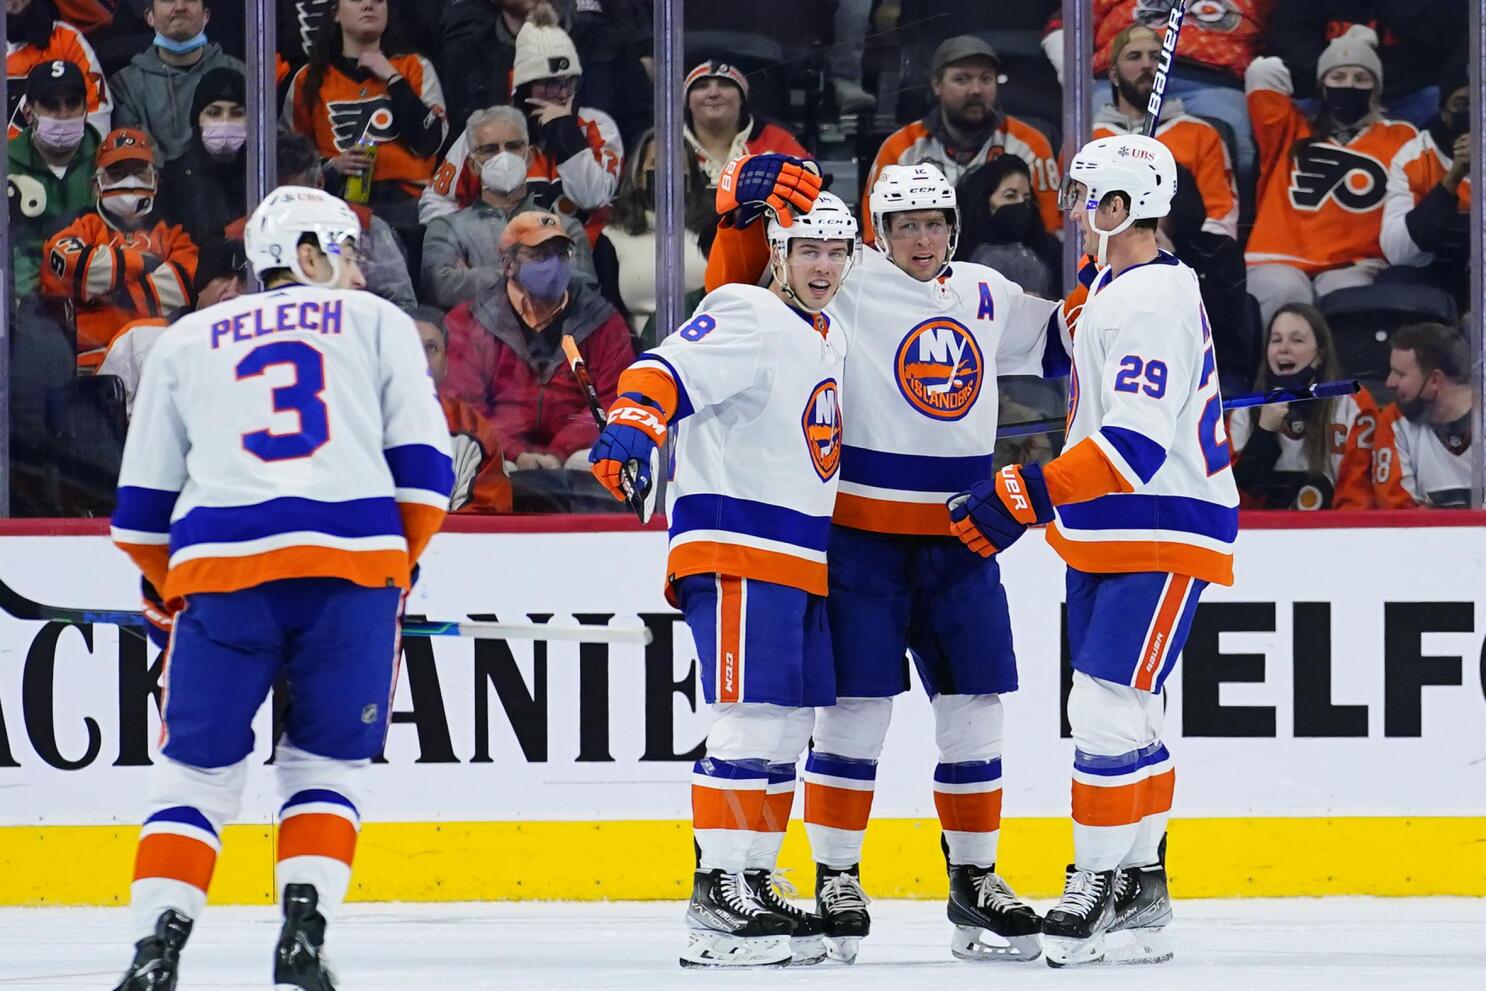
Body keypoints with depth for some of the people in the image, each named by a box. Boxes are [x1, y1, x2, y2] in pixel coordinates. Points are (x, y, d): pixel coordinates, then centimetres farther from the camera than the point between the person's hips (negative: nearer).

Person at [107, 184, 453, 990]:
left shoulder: (185, 342, 24)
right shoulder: (378, 323, 20)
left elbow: (141, 508, 19)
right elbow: (422, 468, 10)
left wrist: (180, 591, 34)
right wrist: (399, 565, 24)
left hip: (222, 564, 0)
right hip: (355, 560, 0)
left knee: (195, 770, 9)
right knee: (324, 765, 14)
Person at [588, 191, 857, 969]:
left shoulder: (835, 337, 19)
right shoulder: (747, 318, -9)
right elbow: (671, 371, -25)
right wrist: (634, 421, -44)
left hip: (804, 563, 9)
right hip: (736, 552, -9)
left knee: (786, 729, 10)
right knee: (751, 724, -14)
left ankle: (751, 883, 18)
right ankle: (717, 897, -13)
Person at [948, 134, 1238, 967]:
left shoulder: (1151, 301, -21)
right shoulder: (1116, 291, 13)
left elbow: (1136, 441, -29)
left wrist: (1028, 497, -30)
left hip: (1163, 537, -11)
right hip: (1111, 537, 11)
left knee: (1110, 705, -12)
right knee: (1122, 711, 14)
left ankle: (1100, 882, -5)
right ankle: (1141, 882, 21)